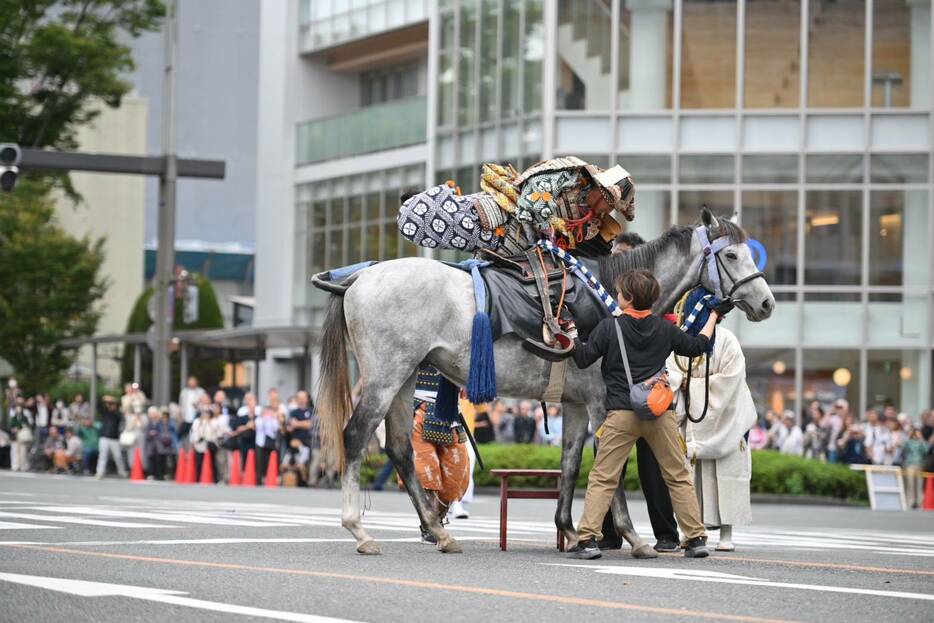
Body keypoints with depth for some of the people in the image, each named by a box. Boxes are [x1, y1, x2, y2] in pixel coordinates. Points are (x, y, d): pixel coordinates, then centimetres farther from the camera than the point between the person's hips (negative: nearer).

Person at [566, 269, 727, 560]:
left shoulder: (609, 327, -3)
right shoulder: (665, 328, 6)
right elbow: (696, 346, 19)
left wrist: (572, 333, 14)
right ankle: (696, 538, 9)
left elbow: (583, 359, -1)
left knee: (602, 478, 0)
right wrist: (714, 316, 32)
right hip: (661, 413, 3)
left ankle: (588, 538, -9)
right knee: (678, 477, 11)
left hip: (621, 415, -3)